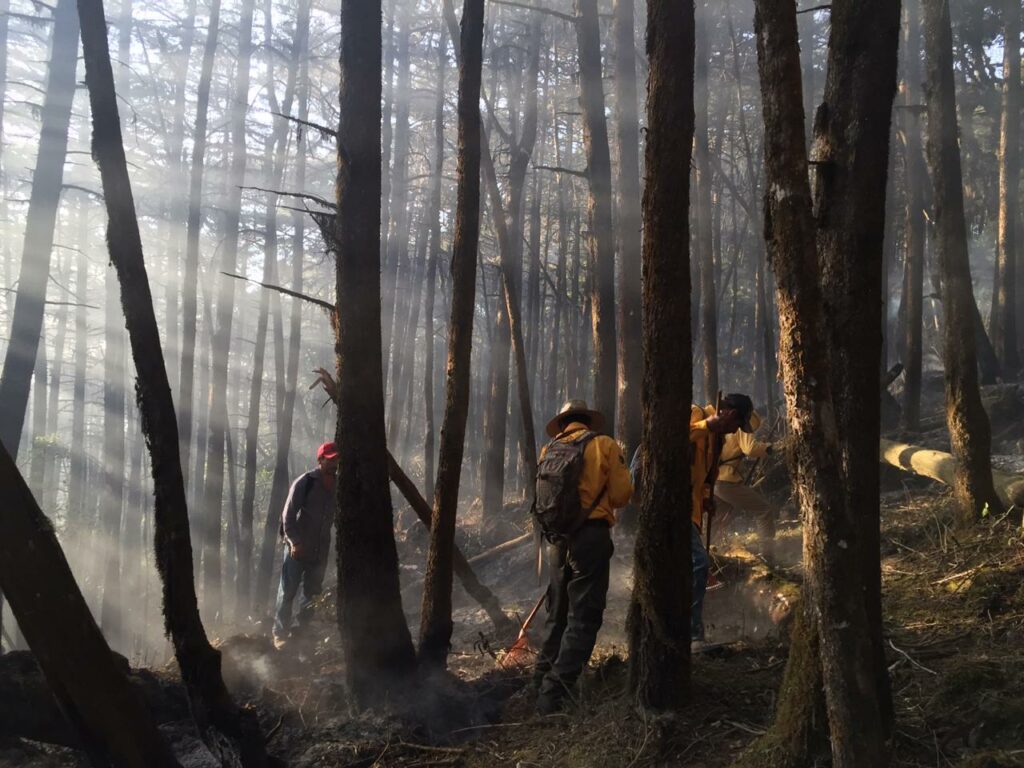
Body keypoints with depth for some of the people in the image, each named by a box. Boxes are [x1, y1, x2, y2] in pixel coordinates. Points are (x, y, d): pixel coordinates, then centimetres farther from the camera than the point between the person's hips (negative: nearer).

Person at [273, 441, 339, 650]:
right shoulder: (305, 483, -8)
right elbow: (288, 515, -9)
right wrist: (294, 542, -16)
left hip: (320, 551, 5)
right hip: (297, 548, -5)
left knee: (312, 593, 9)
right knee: (288, 592, -1)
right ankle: (281, 633, 5)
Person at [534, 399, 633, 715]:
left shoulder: (549, 449, 10)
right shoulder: (604, 445, -1)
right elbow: (621, 495, -2)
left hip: (558, 538, 5)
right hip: (592, 535, -5)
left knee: (557, 614, 18)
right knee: (583, 618, -4)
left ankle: (541, 683, 21)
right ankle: (554, 693, -13)